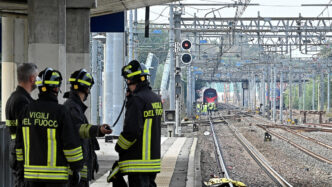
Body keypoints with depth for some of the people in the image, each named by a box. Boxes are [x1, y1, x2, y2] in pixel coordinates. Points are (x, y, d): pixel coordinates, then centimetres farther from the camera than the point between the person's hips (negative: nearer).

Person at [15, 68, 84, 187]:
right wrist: (77, 168, -1)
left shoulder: (27, 110, 5)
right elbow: (71, 143, -10)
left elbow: (19, 143, 10)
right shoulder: (60, 111, -10)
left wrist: (22, 165, 20)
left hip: (31, 172, 5)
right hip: (55, 174, -4)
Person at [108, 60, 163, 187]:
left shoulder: (137, 99, -16)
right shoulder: (156, 99, 12)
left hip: (138, 160, -9)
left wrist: (119, 148, -4)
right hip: (154, 156, 9)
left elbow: (131, 130, -21)